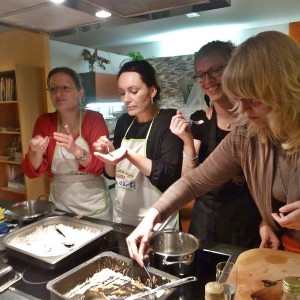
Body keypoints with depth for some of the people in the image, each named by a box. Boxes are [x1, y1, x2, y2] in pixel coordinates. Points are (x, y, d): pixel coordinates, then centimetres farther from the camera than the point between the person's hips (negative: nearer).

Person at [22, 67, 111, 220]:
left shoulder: (95, 119, -11)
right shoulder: (44, 121, -4)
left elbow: (100, 167, -17)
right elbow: (32, 172, -5)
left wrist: (76, 151, -34)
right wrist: (36, 152, -26)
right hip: (59, 207, 2)